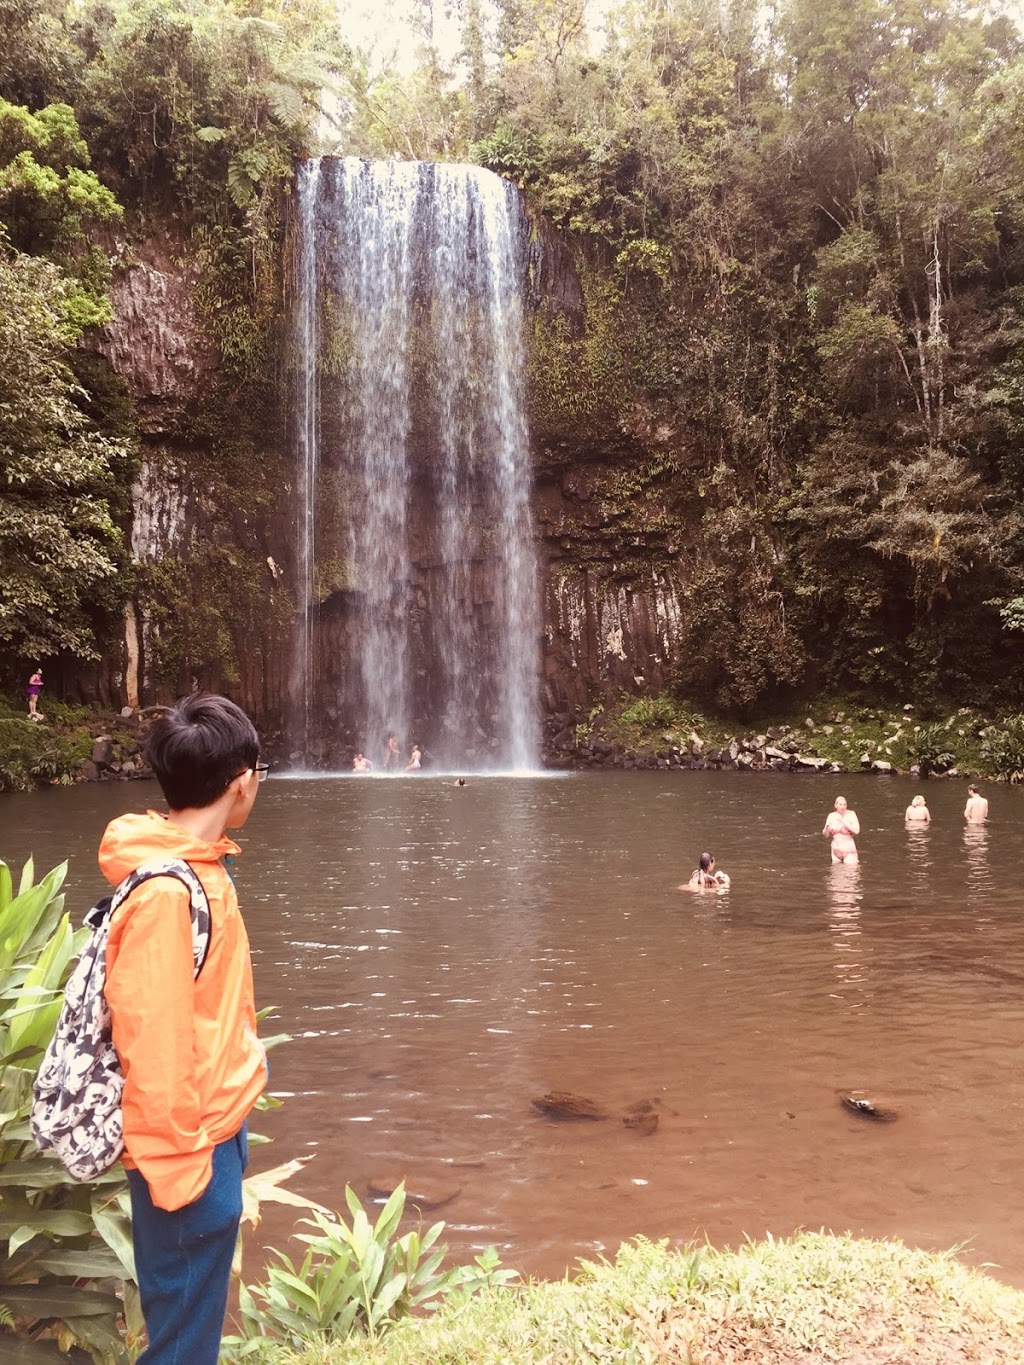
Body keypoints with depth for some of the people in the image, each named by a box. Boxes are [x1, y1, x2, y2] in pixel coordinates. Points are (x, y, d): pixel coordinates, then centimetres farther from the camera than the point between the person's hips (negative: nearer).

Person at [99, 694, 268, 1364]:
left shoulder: (194, 872, 5)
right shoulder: (168, 893, -25)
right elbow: (153, 1038, -24)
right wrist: (178, 1162, -18)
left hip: (212, 1133, 9)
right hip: (188, 1151, -9)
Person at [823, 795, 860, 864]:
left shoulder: (851, 814, -7)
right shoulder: (831, 816, 1)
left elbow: (857, 830, -19)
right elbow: (826, 835, 3)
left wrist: (843, 821, -22)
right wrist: (827, 828, -19)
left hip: (848, 847, -3)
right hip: (836, 847, 3)